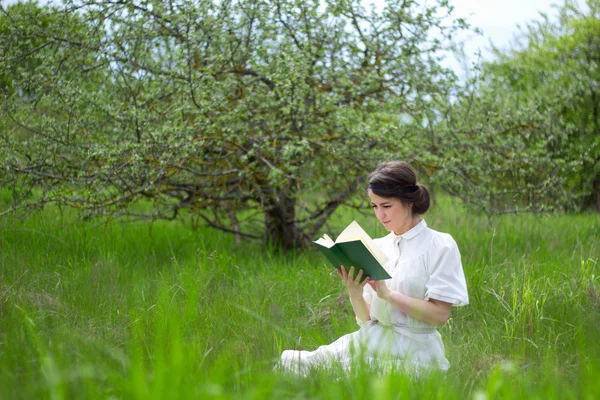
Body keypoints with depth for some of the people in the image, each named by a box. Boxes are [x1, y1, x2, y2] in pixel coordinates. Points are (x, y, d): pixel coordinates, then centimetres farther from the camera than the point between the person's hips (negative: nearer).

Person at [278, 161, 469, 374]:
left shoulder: (440, 246, -2)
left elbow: (439, 314, -10)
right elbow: (367, 318, 10)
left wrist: (388, 294, -17)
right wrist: (354, 293, -10)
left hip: (412, 352, -5)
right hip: (372, 344, 5)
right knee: (290, 361, -16)